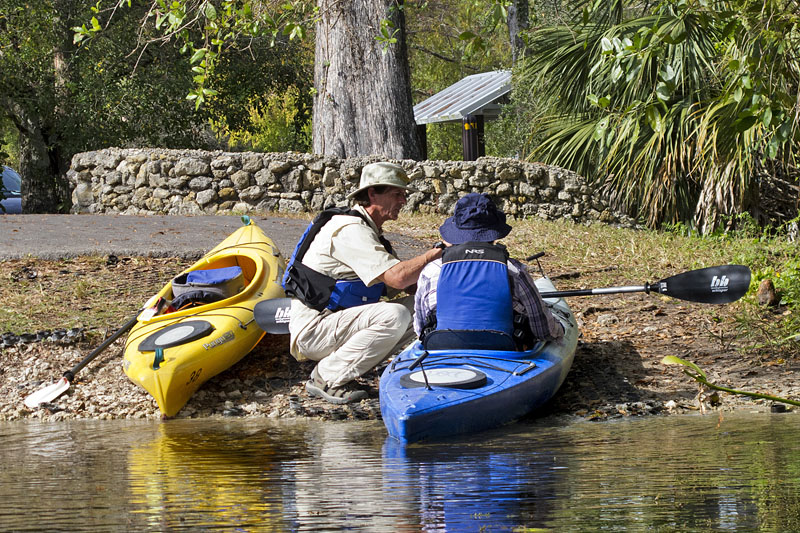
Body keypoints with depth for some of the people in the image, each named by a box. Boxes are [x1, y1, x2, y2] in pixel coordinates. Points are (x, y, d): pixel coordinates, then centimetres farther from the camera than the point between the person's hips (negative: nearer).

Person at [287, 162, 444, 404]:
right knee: (394, 316, -29)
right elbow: (397, 277, -28)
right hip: (312, 330, -10)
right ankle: (327, 378, -17)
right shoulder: (350, 230, -17)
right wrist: (437, 252, -15)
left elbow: (392, 288, 12)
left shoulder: (370, 230, 17)